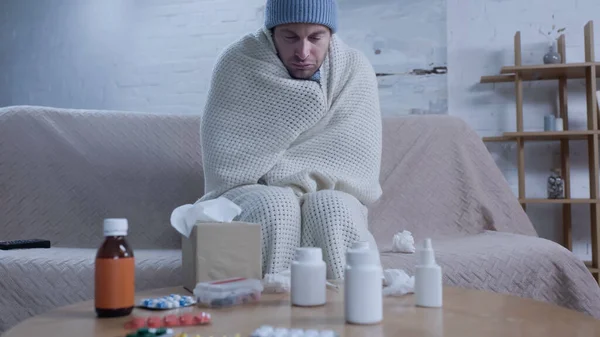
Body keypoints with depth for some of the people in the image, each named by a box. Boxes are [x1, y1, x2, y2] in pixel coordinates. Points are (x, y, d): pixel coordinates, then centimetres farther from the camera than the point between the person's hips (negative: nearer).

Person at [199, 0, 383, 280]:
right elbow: (227, 163, -15)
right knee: (274, 206, -32)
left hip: (328, 197, 1)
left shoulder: (355, 70, -6)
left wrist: (272, 171, -19)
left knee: (332, 208, -31)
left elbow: (357, 168, -13)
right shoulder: (236, 64, -9)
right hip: (251, 194, 0)